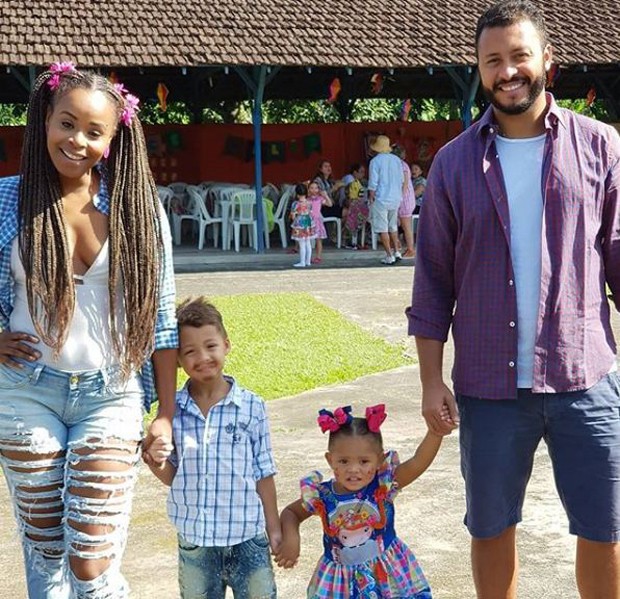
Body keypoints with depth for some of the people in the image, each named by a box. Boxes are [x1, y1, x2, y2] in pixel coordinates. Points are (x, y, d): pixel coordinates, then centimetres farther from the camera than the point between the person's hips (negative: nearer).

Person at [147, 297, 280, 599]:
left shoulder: (251, 406, -6)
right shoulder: (173, 409, -2)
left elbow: (263, 474, 0)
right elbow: (170, 476, 6)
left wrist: (274, 529, 2)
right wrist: (156, 460, -15)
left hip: (247, 538, -2)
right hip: (193, 539, 2)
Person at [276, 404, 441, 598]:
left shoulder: (384, 485, -15)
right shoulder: (321, 496, -11)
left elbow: (418, 463, -30)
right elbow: (290, 513, 8)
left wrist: (436, 430, -46)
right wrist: (291, 538, -12)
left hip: (388, 577, -1)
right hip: (340, 583, 1)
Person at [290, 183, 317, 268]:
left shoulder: (296, 204, -15)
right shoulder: (309, 203, 0)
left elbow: (293, 216, -13)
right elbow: (311, 213, 5)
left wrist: (292, 217, 10)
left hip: (300, 225, -5)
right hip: (309, 224, 5)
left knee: (302, 245, -2)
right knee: (308, 244, 12)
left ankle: (302, 262, 1)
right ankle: (308, 261, 18)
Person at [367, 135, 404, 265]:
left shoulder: (375, 161, -11)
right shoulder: (397, 160, 6)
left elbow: (373, 183, -13)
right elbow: (401, 180, 11)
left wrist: (371, 198, -3)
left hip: (381, 199, -6)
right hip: (396, 198, 6)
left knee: (382, 228, 0)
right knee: (393, 226, 20)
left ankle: (389, 256, -2)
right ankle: (396, 252, 21)